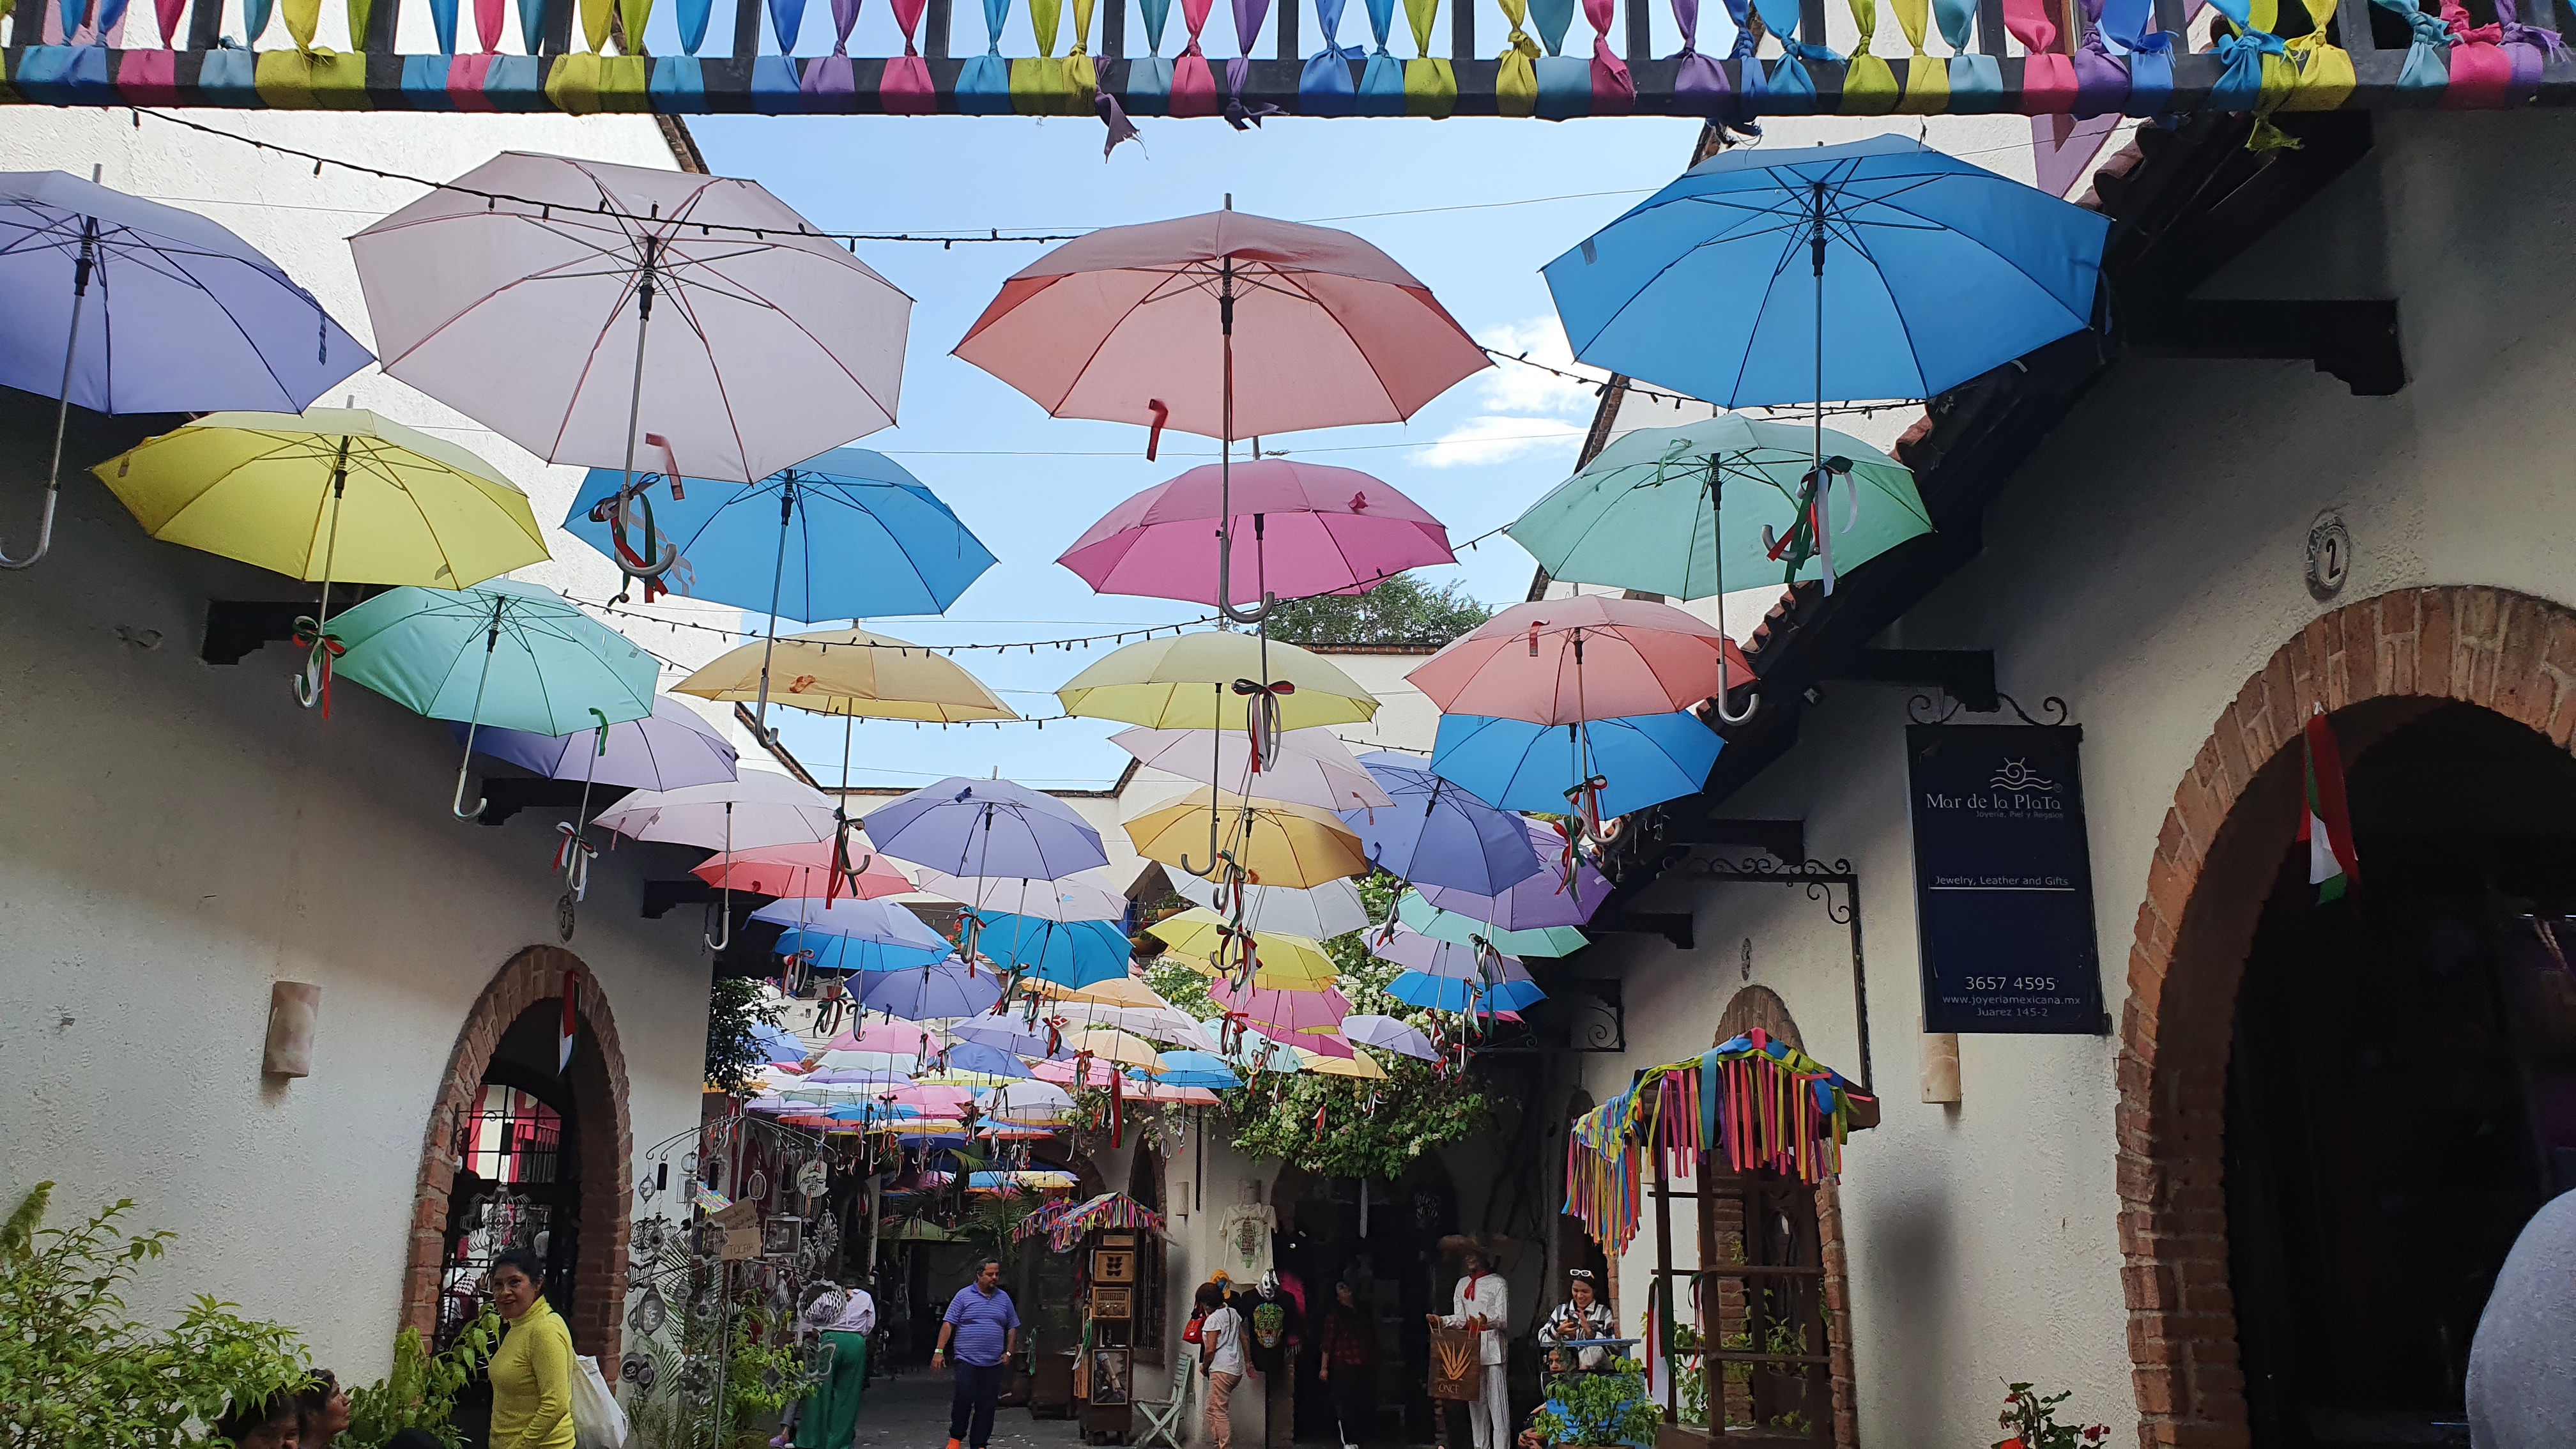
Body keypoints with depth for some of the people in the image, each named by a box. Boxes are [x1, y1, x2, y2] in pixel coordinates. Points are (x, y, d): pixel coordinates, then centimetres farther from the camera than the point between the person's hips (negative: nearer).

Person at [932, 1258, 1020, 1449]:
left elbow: (1013, 1328, 18)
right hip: (967, 1361, -3)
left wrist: (1009, 1352, 8)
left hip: (994, 1363, 3)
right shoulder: (964, 1296, 0)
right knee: (963, 1401, -7)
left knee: (986, 1406, 4)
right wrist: (939, 1351, -9)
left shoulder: (1004, 1299, 12)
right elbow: (948, 1324, -2)